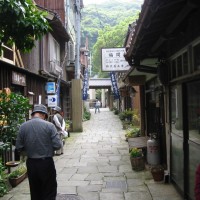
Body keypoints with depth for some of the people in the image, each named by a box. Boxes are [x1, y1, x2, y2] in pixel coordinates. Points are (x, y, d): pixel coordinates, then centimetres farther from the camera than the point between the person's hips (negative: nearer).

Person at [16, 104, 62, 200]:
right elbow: (57, 145, -13)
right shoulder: (49, 125, -12)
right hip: (46, 163, -3)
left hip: (31, 163, 4)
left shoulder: (23, 126, -3)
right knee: (49, 192, 8)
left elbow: (19, 147, 1)